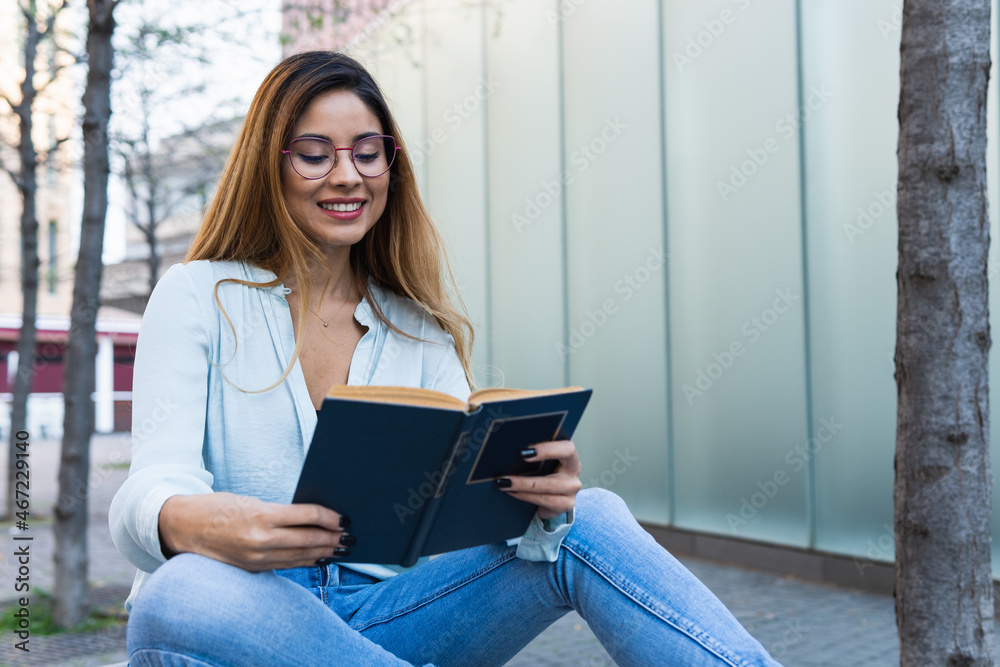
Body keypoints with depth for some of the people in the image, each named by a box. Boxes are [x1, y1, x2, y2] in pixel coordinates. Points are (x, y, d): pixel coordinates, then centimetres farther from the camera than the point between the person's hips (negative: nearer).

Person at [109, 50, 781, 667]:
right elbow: (156, 485, -13)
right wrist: (193, 526, -39)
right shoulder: (197, 297, 0)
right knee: (179, 596, -39)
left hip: (384, 608, 3)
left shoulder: (418, 324, 10)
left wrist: (536, 495, -26)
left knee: (589, 523, -21)